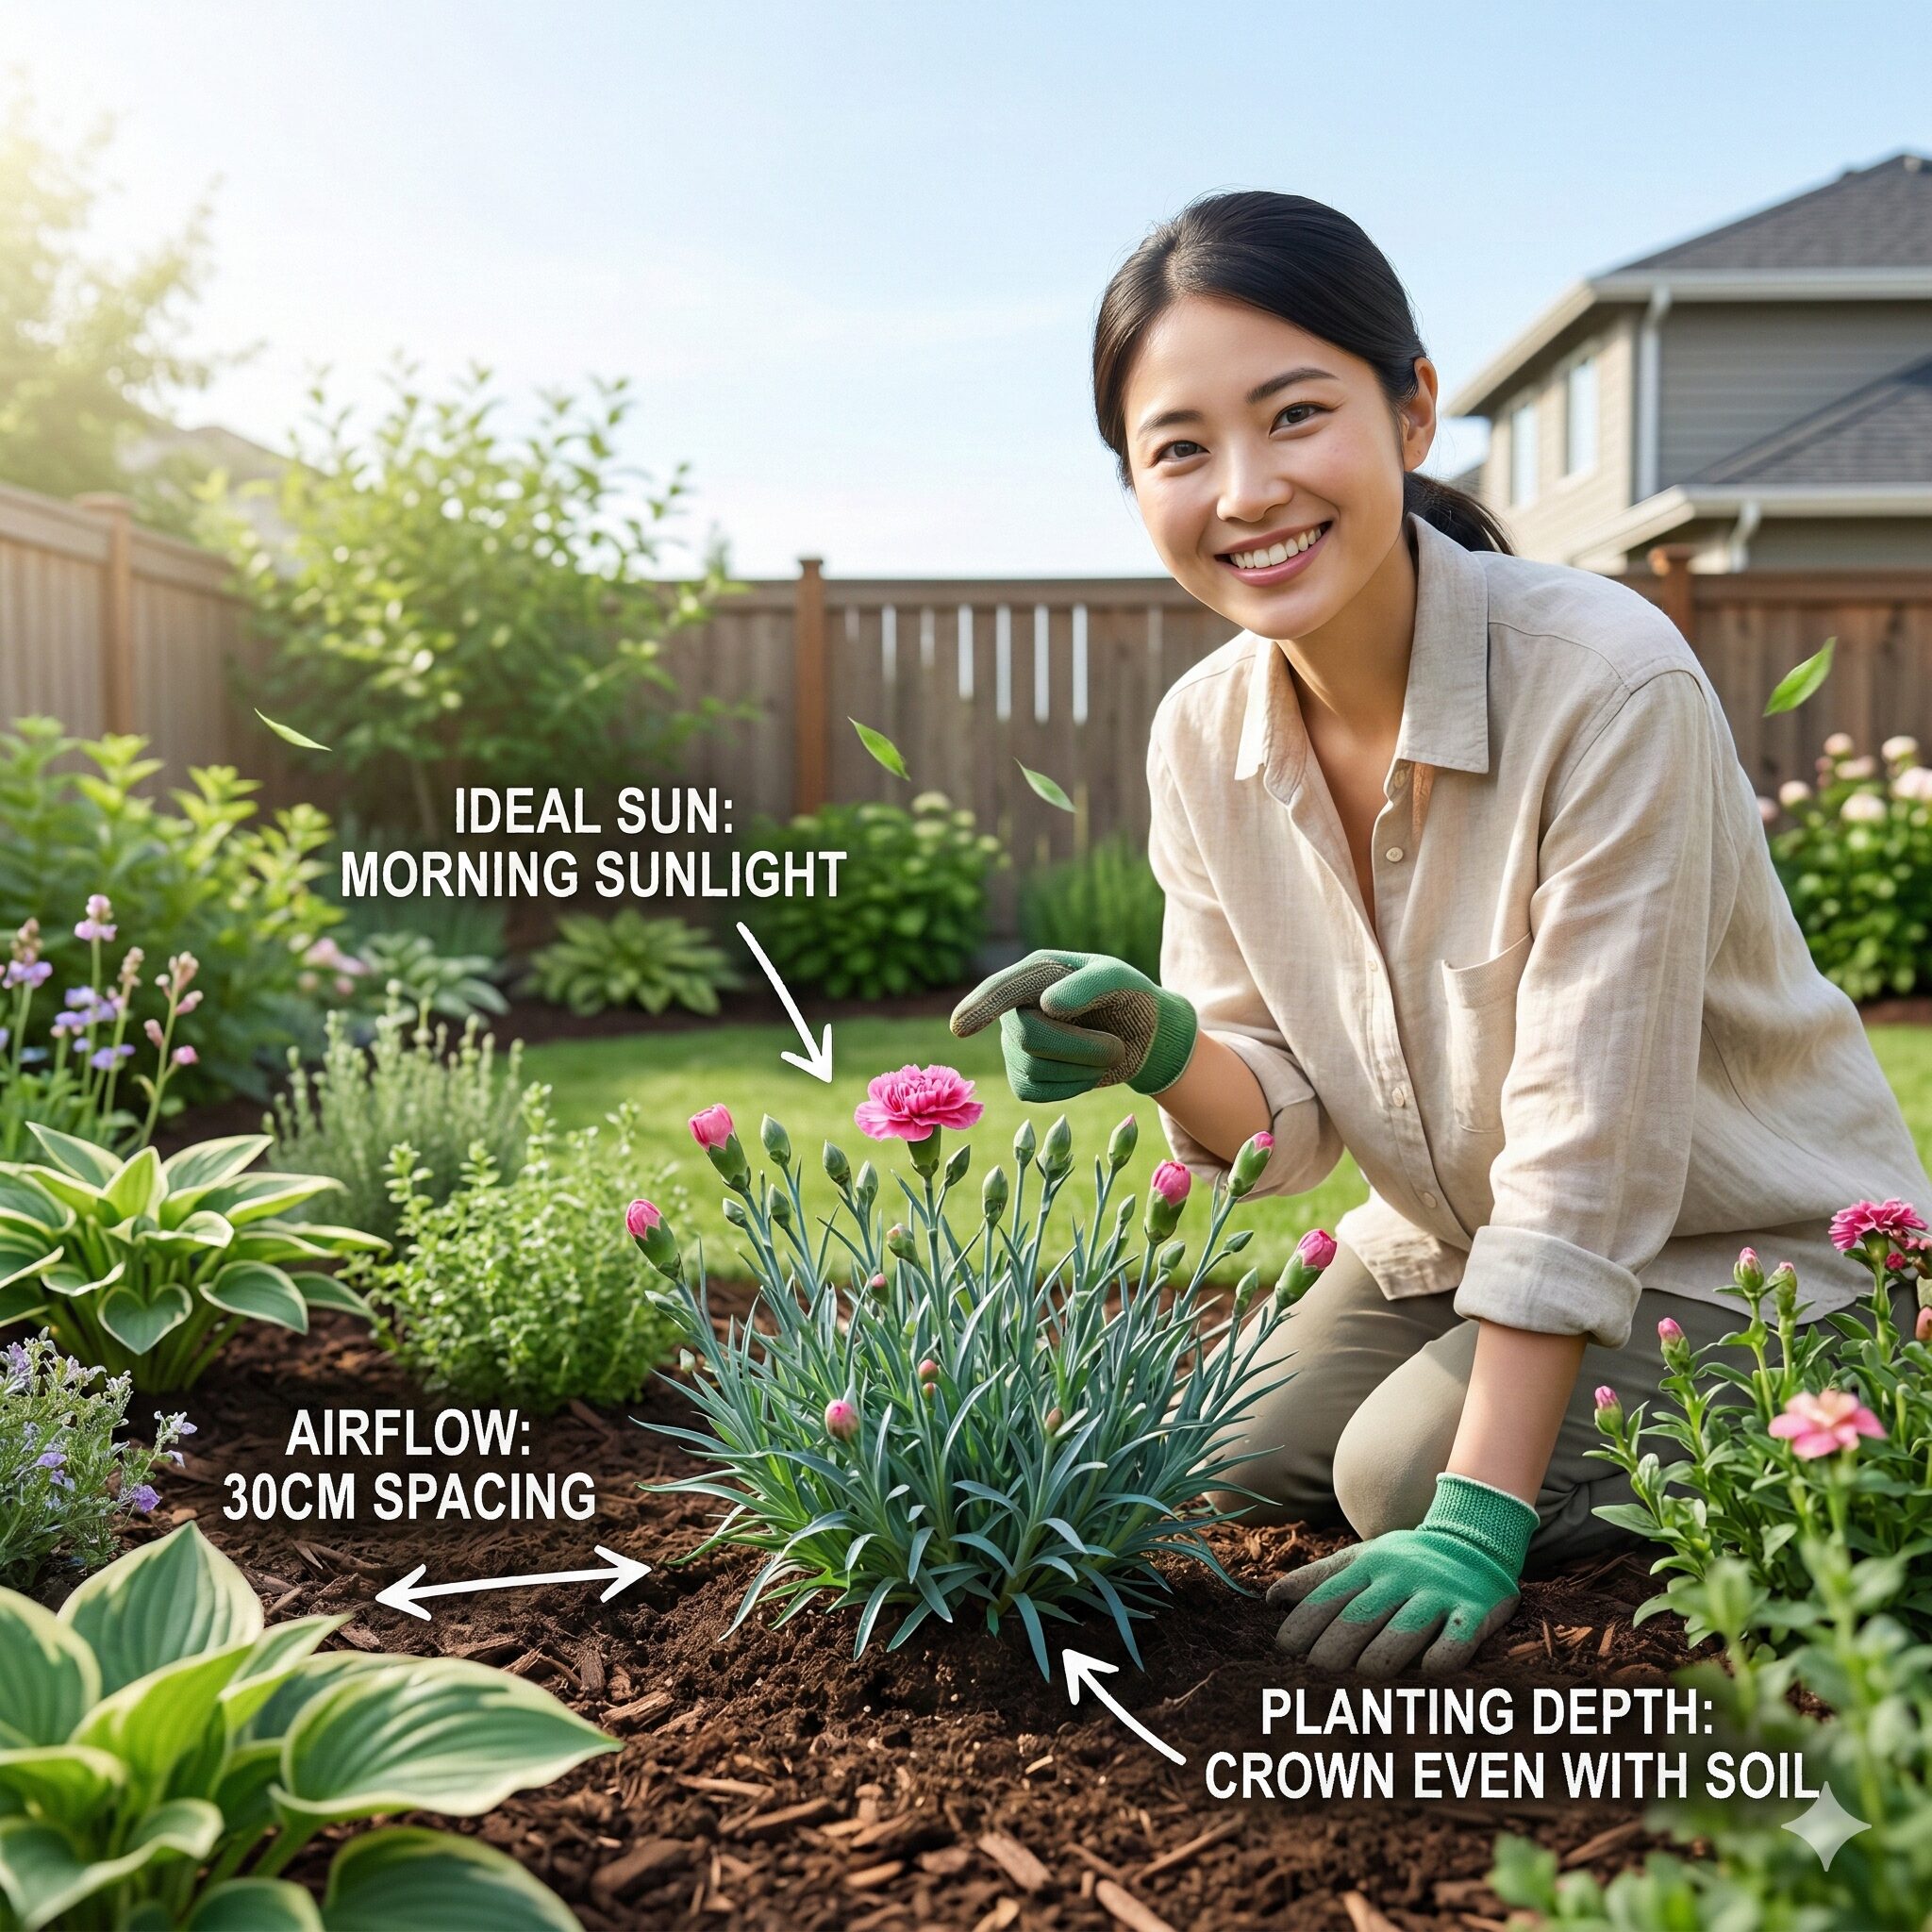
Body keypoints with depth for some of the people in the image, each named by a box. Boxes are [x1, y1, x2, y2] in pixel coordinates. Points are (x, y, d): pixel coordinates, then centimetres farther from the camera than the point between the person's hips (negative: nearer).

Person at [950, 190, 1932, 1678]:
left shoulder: (1611, 681, -29)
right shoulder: (1203, 737, -11)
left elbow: (1588, 1140, -28)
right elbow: (1290, 1118, -6)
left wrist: (1478, 1518, -27)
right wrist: (1161, 1052, -29)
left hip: (1743, 1248, -5)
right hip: (1453, 1240, 6)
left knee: (1410, 1471, -21)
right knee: (1254, 1453, -3)